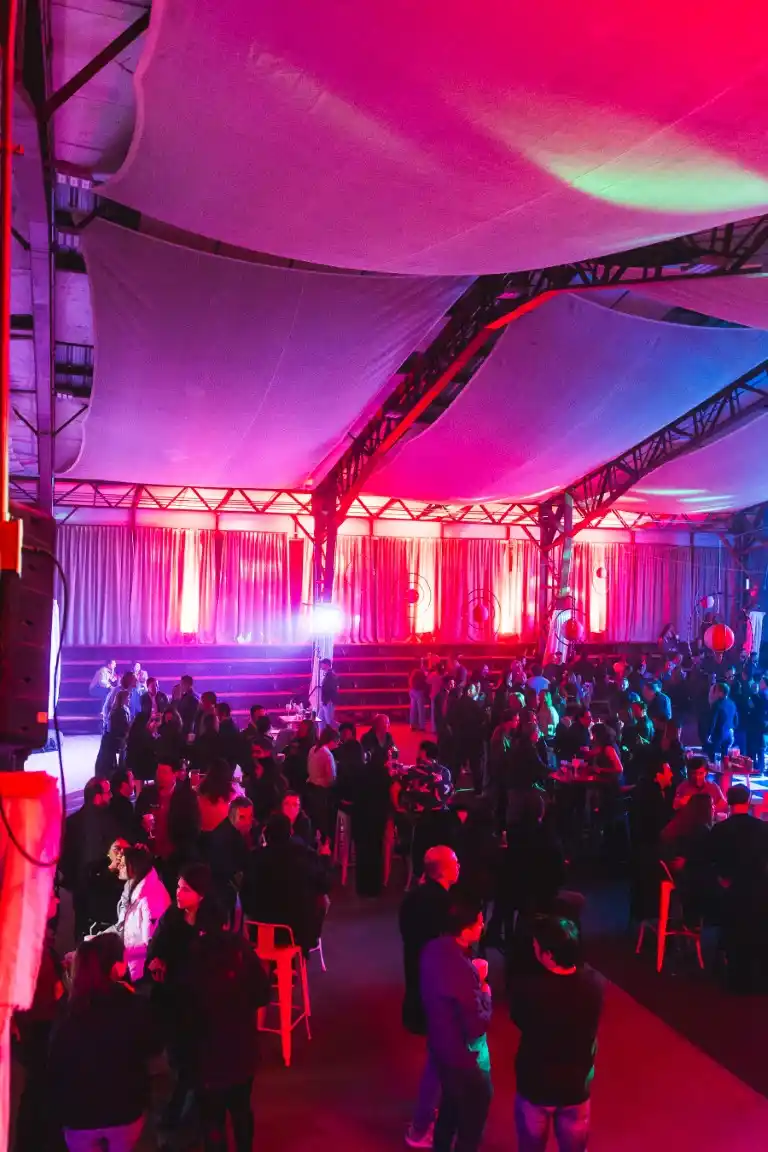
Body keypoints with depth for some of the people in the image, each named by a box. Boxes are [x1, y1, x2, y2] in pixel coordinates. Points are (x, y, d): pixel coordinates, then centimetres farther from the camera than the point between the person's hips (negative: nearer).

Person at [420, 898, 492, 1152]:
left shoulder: (433, 949, -10)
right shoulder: (462, 971, -36)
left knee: (451, 1100, 30)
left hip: (440, 1043, 8)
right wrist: (484, 986, -13)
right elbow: (478, 1025, -26)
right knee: (474, 1111, 18)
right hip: (464, 1054, -8)